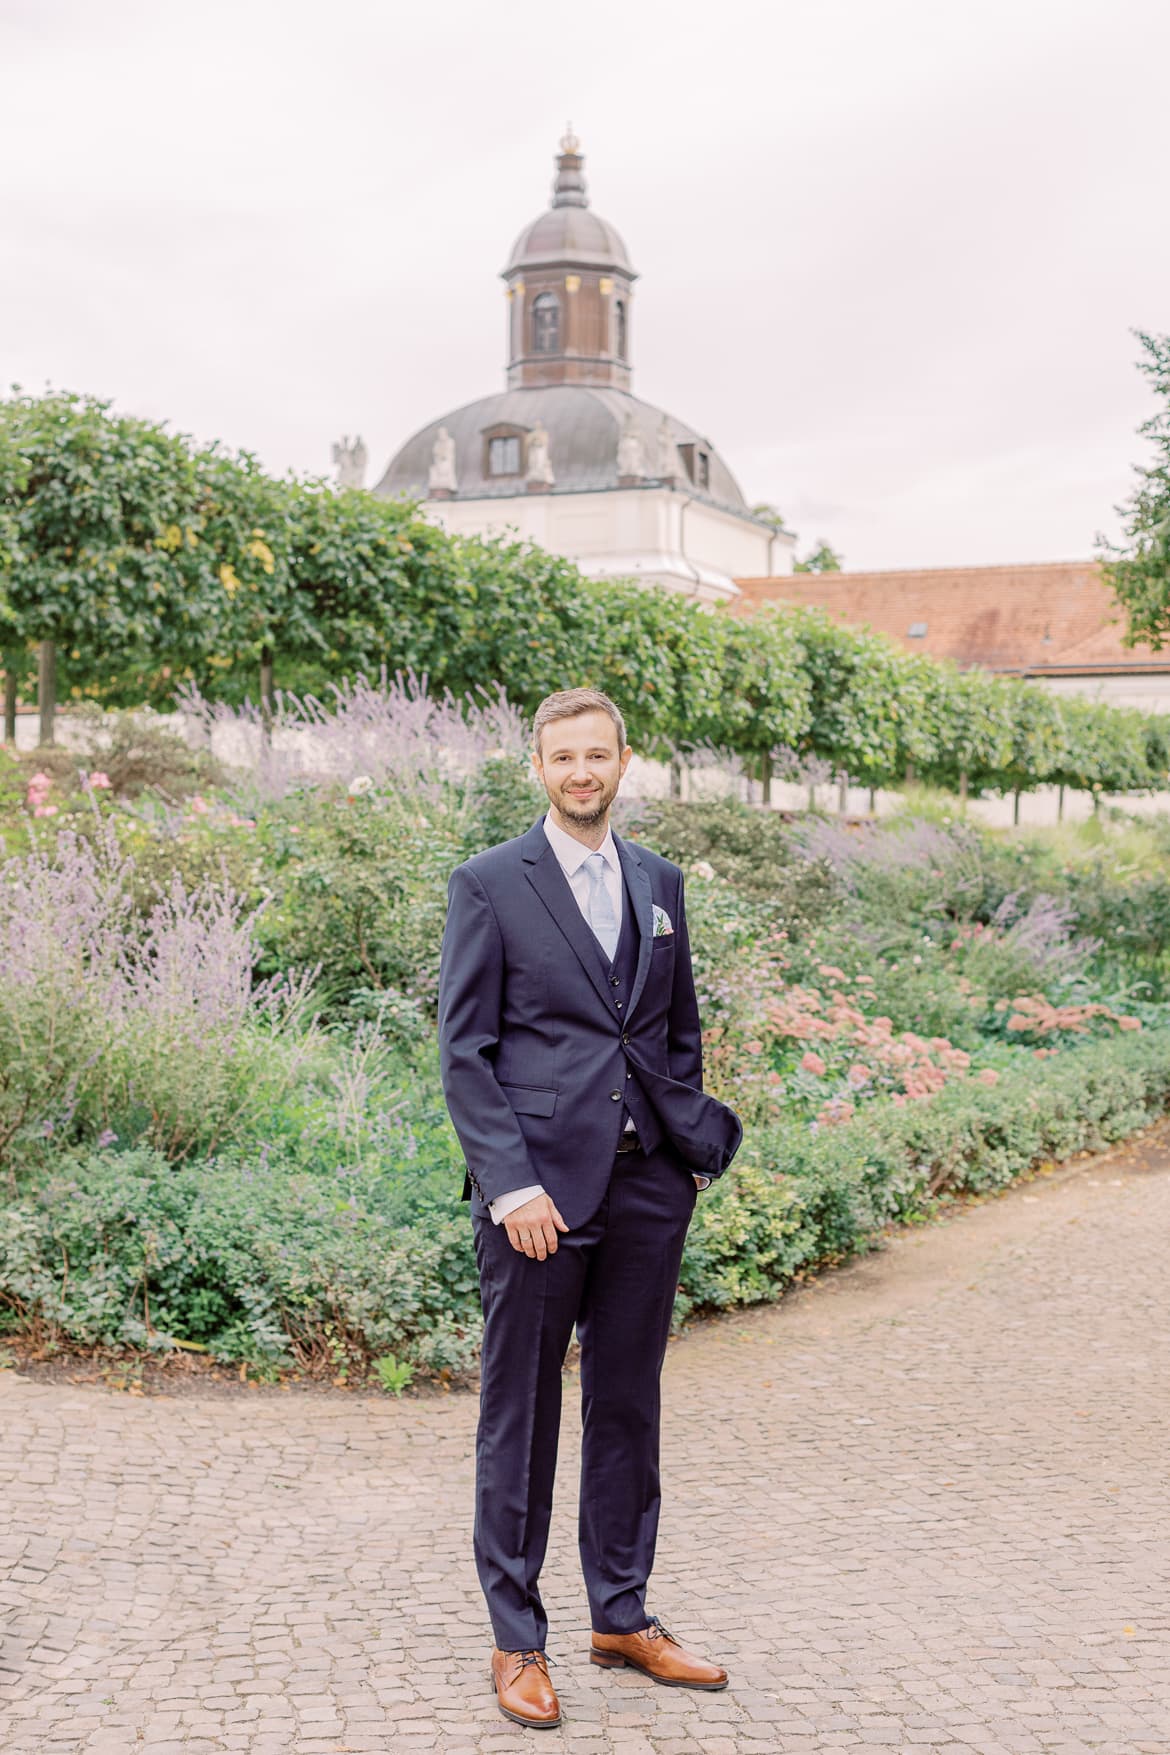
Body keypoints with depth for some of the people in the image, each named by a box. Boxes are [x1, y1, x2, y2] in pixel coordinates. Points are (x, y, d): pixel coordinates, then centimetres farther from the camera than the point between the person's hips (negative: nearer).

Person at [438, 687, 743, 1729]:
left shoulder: (660, 883, 12)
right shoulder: (490, 885, -3)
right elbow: (464, 1049, -6)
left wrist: (693, 1147, 9)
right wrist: (510, 1184, -14)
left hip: (646, 1185, 5)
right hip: (537, 1190, -5)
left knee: (629, 1407, 13)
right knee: (520, 1414, 3)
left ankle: (623, 1618, 27)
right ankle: (517, 1642, 15)